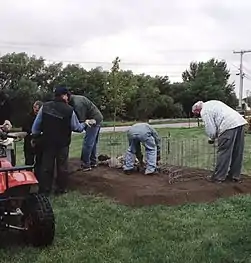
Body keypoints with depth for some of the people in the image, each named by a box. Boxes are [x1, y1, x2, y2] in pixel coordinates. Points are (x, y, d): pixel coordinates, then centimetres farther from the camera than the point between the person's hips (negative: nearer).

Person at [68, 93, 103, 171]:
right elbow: (81, 117, 9)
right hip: (98, 118, 10)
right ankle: (93, 162, 26)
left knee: (87, 143, -7)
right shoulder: (76, 98, 8)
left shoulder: (77, 103, -23)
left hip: (94, 120, -10)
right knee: (93, 142, 17)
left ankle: (86, 165, -3)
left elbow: (81, 119, -21)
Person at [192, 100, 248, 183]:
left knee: (223, 152, 0)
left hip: (229, 126, -9)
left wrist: (211, 138, 15)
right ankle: (235, 176, 24)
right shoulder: (211, 103, 26)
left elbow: (210, 129, -7)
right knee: (237, 152, 14)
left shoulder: (204, 112, -2)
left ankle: (219, 177, 7)